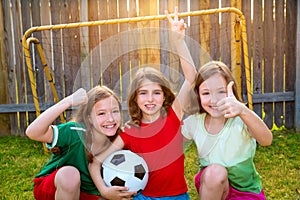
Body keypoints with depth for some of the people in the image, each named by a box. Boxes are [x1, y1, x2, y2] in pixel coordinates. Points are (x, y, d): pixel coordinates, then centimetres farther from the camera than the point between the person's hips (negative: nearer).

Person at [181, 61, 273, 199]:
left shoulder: (240, 121, -20)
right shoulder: (194, 123, -9)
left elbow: (266, 140, -41)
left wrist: (243, 110, -56)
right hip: (210, 185, 2)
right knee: (215, 171, -29)